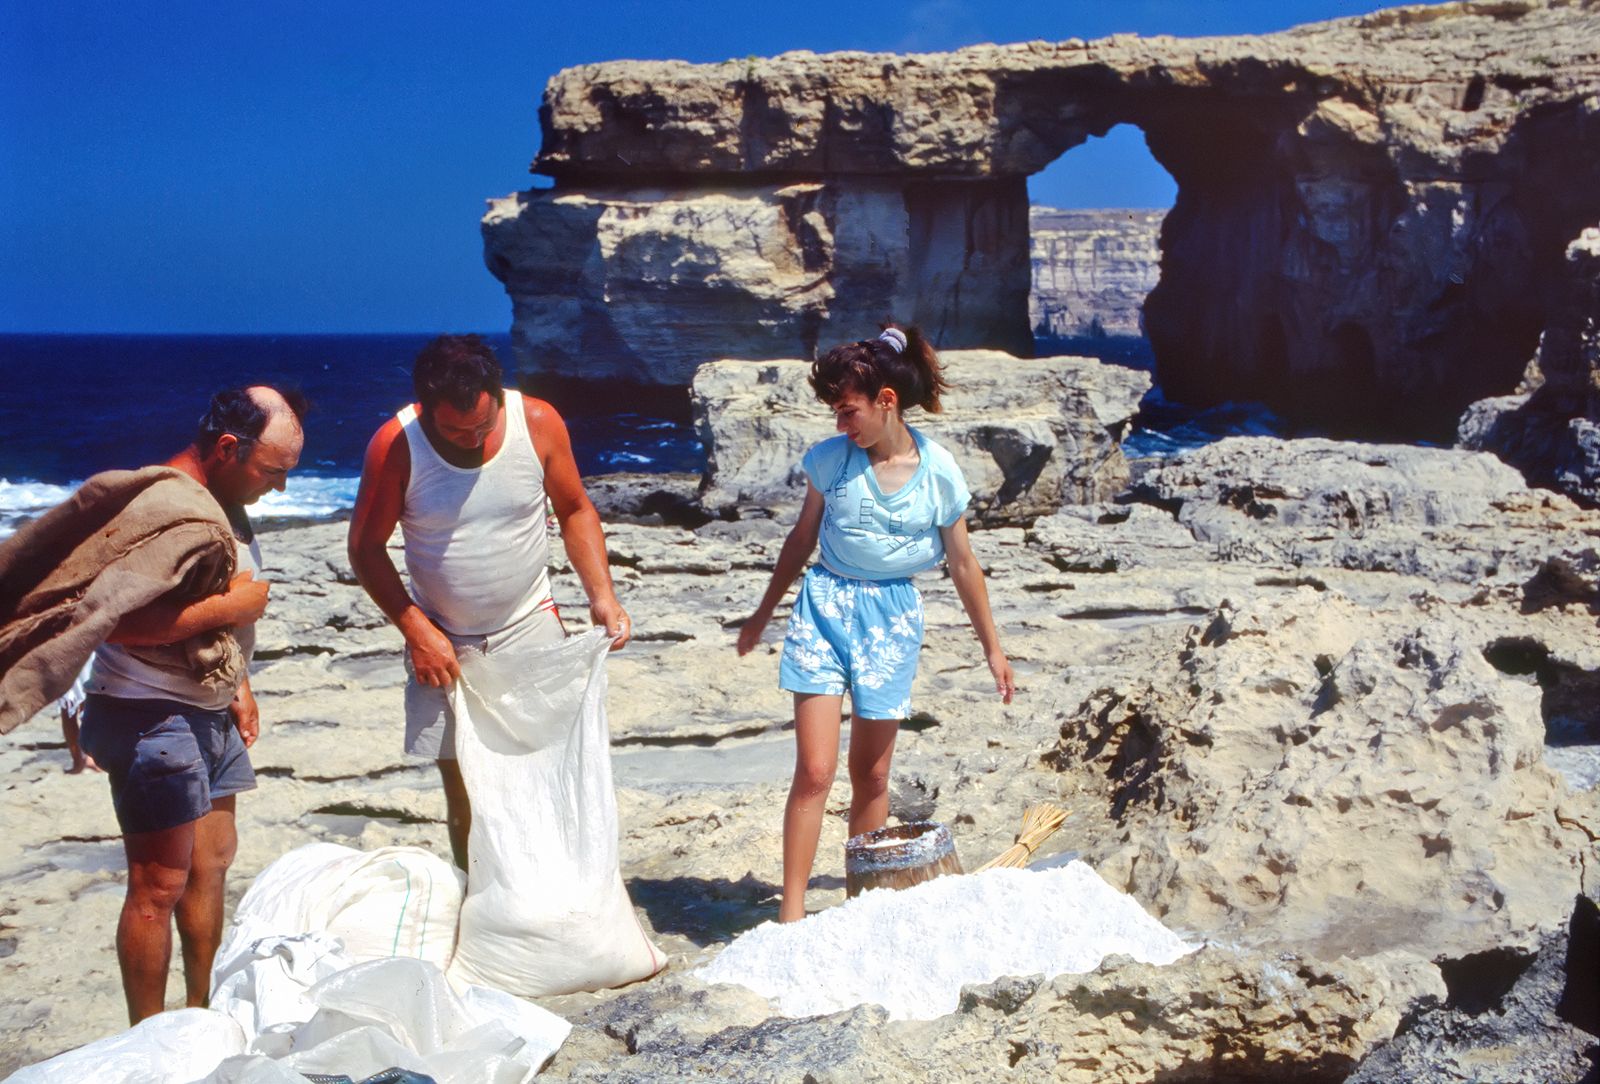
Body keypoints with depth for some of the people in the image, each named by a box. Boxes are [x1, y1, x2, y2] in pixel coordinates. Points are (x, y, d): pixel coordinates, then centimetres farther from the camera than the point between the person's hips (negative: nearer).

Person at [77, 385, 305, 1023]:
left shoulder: (225, 499, 9)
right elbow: (129, 623, -31)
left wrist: (238, 685, 15)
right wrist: (231, 605, -24)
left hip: (208, 710, 10)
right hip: (149, 715, -10)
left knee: (212, 860, 16)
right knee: (160, 885, -4)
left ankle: (202, 1014, 30)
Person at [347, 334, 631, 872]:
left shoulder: (538, 422, -11)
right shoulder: (395, 446, -16)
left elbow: (575, 510, 4)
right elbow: (366, 547, -4)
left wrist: (602, 592, -8)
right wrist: (416, 630, -11)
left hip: (529, 627, 1)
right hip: (442, 643, 0)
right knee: (461, 788, 1)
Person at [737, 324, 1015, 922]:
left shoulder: (938, 471, -5)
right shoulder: (830, 459, -4)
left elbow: (962, 564, 5)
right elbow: (802, 538, 10)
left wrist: (992, 647, 11)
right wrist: (765, 611, 19)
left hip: (892, 615, 1)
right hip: (826, 605, 0)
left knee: (871, 774, 10)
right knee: (814, 771, -10)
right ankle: (792, 907, -4)